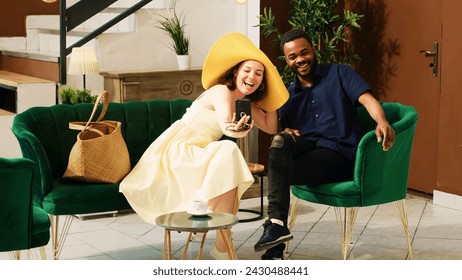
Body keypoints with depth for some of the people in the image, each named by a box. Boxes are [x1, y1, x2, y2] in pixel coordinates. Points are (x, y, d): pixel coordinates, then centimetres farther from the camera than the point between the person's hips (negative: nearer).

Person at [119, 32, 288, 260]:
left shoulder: (247, 102, 11)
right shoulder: (222, 91, -16)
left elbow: (270, 127, 10)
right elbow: (226, 124, -36)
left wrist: (271, 95, 8)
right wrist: (234, 129, -59)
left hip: (195, 155, 9)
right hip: (177, 152, -9)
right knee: (227, 152, -28)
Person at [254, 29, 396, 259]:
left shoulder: (338, 73, 8)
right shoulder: (288, 95, 22)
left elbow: (367, 99, -8)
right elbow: (281, 128, 21)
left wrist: (382, 121, -31)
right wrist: (285, 132, -6)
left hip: (338, 155, -4)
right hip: (305, 146, 4)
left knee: (279, 173, -29)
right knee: (280, 141, -31)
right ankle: (276, 224, -37)